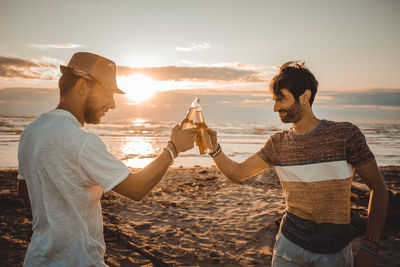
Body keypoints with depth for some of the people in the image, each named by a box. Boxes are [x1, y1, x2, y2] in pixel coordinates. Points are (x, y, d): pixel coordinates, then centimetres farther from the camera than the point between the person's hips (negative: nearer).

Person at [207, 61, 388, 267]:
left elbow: (378, 188, -6)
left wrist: (369, 249, -10)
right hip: (289, 244, 3)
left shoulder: (345, 134, -11)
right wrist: (215, 149, -16)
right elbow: (237, 173, 2)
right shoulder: (277, 143, -1)